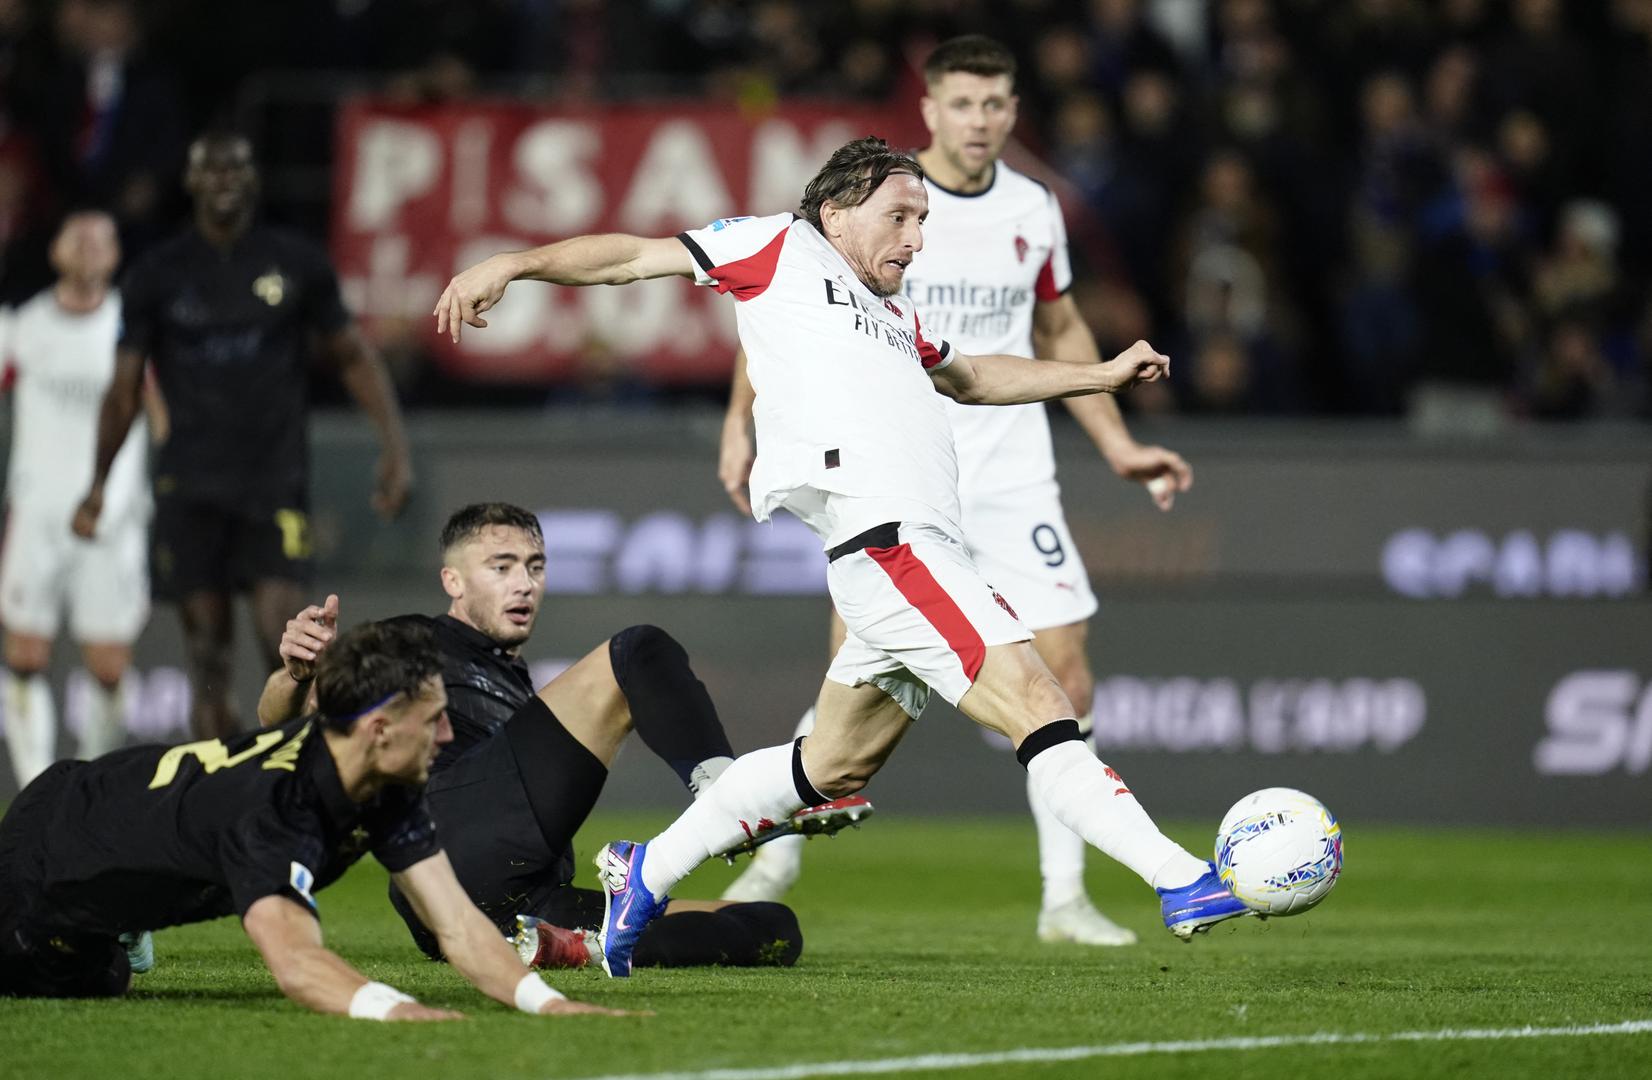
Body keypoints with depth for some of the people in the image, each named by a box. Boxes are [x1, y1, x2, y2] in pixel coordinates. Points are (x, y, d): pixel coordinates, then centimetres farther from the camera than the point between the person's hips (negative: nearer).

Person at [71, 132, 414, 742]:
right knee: (208, 648, -2)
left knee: (282, 634, -15)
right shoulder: (157, 276, 5)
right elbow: (125, 389, 6)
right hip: (192, 486, 1)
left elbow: (354, 359, 12)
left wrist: (394, 446, 1)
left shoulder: (297, 264, 5)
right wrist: (99, 482, -5)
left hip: (276, 482, -1)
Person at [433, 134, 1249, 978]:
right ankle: (1179, 882, -22)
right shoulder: (785, 250, 9)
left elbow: (970, 377, 47)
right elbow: (634, 256, 9)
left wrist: (1102, 376, 42)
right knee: (1039, 708, -16)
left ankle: (646, 873, 27)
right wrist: (515, 264, -2)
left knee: (834, 767, 16)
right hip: (886, 537, -10)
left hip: (924, 545, 10)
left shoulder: (894, 319, 30)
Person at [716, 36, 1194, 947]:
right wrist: (741, 421, -6)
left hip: (1012, 477, 3)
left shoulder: (1034, 211, 6)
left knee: (1065, 682, -4)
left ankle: (1064, 899, 5)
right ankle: (777, 856, 10)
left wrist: (1119, 447, 17)